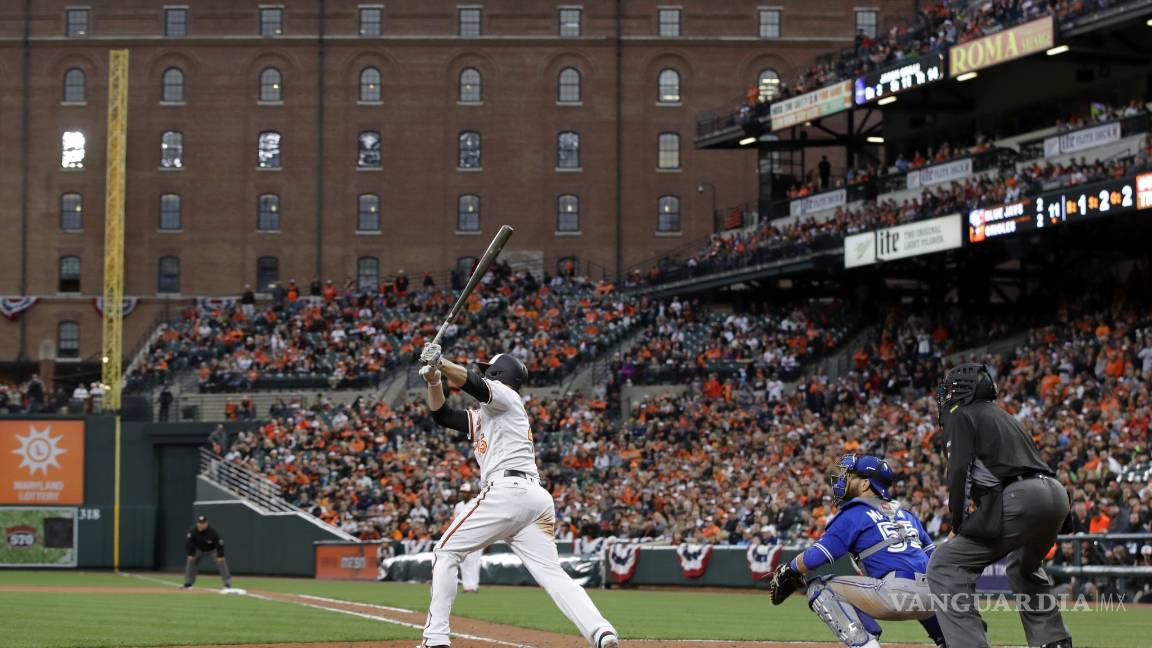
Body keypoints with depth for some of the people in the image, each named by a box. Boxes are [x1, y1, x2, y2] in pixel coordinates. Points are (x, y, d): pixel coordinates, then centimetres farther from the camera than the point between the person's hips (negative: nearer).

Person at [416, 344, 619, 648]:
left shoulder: (504, 395, 8)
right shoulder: (481, 417, 34)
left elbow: (473, 383, -14)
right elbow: (441, 413, 32)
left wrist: (439, 362, -21)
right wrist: (433, 379, 18)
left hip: (507, 491, -9)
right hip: (538, 497, 9)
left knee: (447, 552, 2)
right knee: (552, 574, -5)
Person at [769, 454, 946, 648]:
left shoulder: (854, 514, 5)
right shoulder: (905, 514, 25)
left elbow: (815, 558, -1)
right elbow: (932, 555, 23)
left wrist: (788, 569, 17)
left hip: (897, 593, -7)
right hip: (931, 598, 7)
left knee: (819, 589, 5)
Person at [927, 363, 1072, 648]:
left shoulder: (959, 416, 8)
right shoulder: (1003, 416, 33)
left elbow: (959, 472, -5)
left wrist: (958, 525, 4)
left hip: (1019, 499, -8)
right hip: (1057, 494, 8)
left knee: (945, 567, -5)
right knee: (1024, 568, 36)